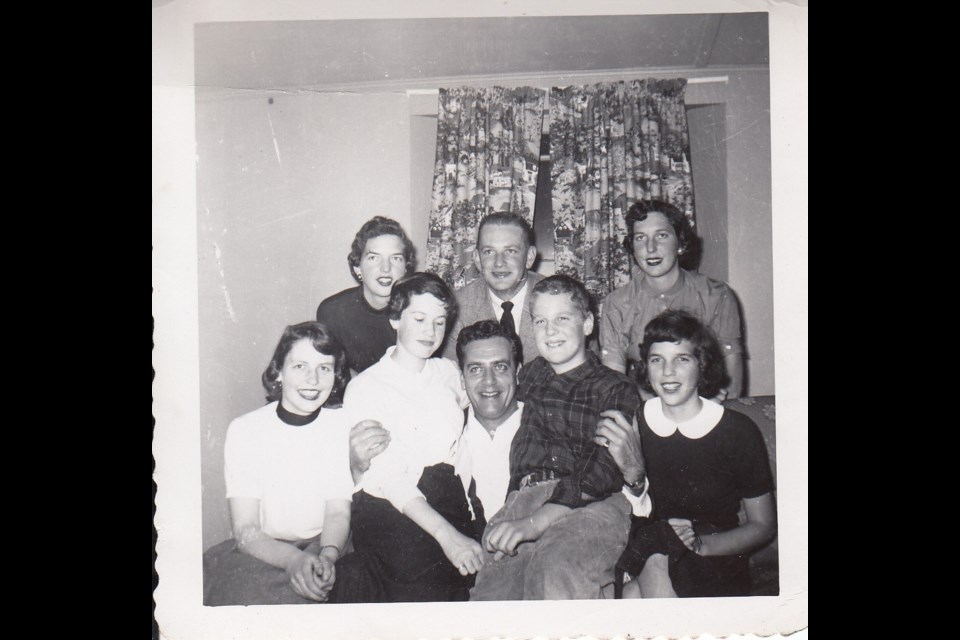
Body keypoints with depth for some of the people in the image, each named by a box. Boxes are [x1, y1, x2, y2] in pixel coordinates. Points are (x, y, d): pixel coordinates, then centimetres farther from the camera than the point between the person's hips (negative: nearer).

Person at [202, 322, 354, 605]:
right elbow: (245, 530, -10)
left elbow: (339, 512, -1)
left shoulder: (343, 425, 0)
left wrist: (328, 555, -24)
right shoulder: (244, 431, -4)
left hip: (322, 547, 0)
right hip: (259, 550, 0)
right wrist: (293, 558, -30)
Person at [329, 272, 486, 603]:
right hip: (391, 509, -4)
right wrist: (446, 534, -22)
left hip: (455, 500, 5)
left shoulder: (448, 371, 18)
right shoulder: (365, 387, 0)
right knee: (429, 577, -30)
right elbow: (388, 477, -11)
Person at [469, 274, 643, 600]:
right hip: (524, 498, 3)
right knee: (491, 589, -28)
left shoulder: (616, 388, 11)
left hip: (594, 505, -2)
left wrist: (536, 521, -20)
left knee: (554, 570, -35)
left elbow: (604, 468, -5)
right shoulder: (529, 377, 27)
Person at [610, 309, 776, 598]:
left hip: (715, 559, -3)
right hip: (646, 549, 3)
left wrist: (702, 542, -16)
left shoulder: (737, 431, -7)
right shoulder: (633, 422, 0)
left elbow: (763, 525, 0)